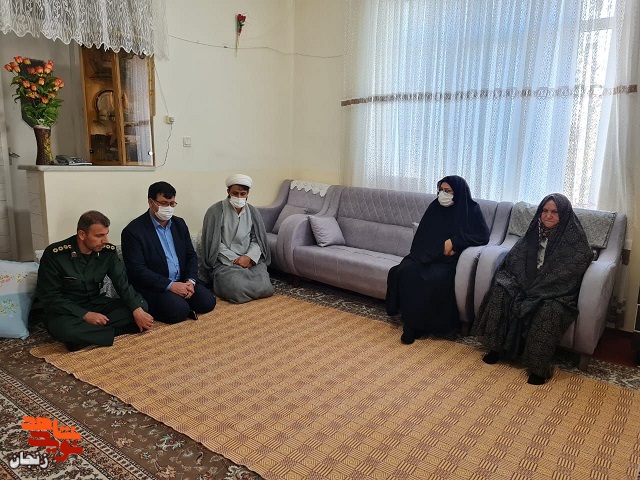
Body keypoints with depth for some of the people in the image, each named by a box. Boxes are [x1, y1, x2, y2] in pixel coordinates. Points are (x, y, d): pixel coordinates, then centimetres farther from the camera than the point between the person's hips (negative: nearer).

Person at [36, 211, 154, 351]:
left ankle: (85, 334, -20)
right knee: (64, 329, -39)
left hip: (96, 305, 5)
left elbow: (123, 284, -9)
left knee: (141, 305, -14)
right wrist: (85, 315, -25)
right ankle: (118, 331, -18)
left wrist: (137, 310, -26)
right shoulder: (55, 254, -18)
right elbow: (49, 297, -16)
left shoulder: (108, 251, -7)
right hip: (66, 311, -4)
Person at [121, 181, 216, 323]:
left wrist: (190, 281, -7)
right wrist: (170, 285, -21)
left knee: (208, 302, -15)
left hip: (182, 282, 6)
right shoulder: (133, 230, -10)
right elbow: (137, 269, -15)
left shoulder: (179, 224, 11)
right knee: (179, 310, -28)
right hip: (153, 286, -6)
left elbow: (191, 255, 12)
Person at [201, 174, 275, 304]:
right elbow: (214, 243, -7)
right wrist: (236, 260, -14)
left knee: (266, 288, -20)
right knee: (236, 288, -30)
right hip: (225, 262, -3)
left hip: (250, 260, 4)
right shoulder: (216, 211, -5)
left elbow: (257, 240, 6)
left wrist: (249, 257, -14)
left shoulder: (253, 212, 9)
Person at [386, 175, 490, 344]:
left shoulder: (471, 210, 2)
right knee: (405, 271, -25)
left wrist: (454, 241, -15)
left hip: (449, 260, -4)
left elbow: (483, 236, -7)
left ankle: (422, 325, -18)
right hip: (426, 254, 4)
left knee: (433, 279, -34)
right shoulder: (435, 207, 12)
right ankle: (410, 322, -14)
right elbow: (422, 235, 10)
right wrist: (442, 246, -8)